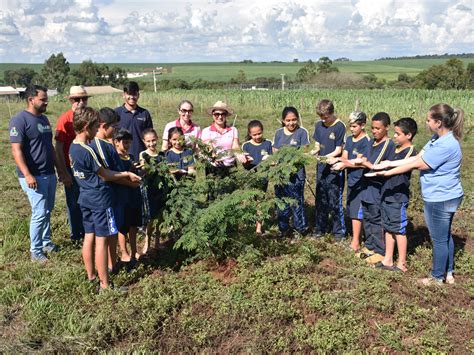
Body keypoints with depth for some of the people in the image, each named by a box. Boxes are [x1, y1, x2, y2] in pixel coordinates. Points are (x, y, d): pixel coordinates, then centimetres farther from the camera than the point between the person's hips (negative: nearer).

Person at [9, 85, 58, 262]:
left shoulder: (44, 118, 12)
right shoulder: (20, 120, -13)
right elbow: (16, 150, -18)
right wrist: (27, 175, -24)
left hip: (50, 174, 8)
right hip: (34, 176, -8)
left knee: (48, 211, 15)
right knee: (39, 213, -5)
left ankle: (46, 242, 29)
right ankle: (35, 250, 7)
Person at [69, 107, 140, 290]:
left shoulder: (73, 147, 7)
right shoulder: (87, 150, -21)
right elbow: (106, 175, -13)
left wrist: (123, 175, 13)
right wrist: (127, 175, 1)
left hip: (85, 198, 9)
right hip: (99, 199, -9)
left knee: (89, 237, 16)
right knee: (101, 241, -3)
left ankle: (91, 276, 28)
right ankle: (105, 285, 4)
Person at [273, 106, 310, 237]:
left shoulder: (302, 132, -1)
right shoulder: (279, 133, 10)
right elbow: (275, 152, 11)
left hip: (296, 173, -4)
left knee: (297, 201, -3)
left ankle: (301, 227, 12)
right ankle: (283, 228, 20)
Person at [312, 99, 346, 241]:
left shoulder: (339, 127, -11)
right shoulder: (319, 125, 6)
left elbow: (338, 150, -12)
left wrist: (327, 157, -26)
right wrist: (315, 151, -9)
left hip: (335, 169, -6)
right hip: (321, 167, 6)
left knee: (335, 201, -2)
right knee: (320, 199, 14)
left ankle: (339, 231, 11)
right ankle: (320, 227, 27)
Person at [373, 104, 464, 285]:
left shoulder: (446, 145, -27)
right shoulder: (438, 138, 3)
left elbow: (417, 164, -20)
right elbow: (417, 157, 3)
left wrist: (389, 172, -12)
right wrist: (390, 163, -1)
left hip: (440, 199, -10)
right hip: (446, 197, 10)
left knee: (439, 239, 7)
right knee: (446, 236, 21)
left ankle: (437, 277, 24)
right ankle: (448, 273, 36)